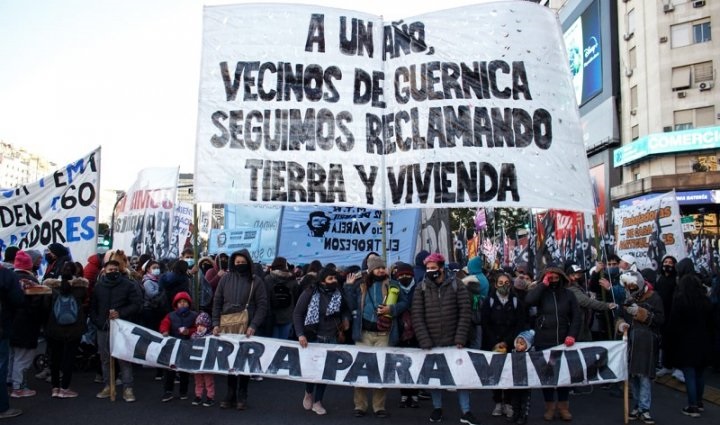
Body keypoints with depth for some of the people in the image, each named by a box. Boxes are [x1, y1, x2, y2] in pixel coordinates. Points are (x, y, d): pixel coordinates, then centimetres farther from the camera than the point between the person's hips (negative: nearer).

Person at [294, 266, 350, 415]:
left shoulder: (339, 294, -2)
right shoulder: (310, 293, -12)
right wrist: (301, 334, -20)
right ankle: (308, 393, 33)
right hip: (312, 337, -3)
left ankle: (317, 402, 22)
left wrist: (346, 319, -8)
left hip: (331, 339, 3)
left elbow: (346, 309, 14)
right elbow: (297, 314, -11)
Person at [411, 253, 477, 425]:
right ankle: (437, 408, 27)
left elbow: (464, 314, -5)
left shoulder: (457, 286, -3)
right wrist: (425, 342, -12)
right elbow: (417, 317, -5)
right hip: (431, 343, 1)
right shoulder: (421, 288, -1)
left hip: (453, 342, -1)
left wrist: (460, 339, -12)